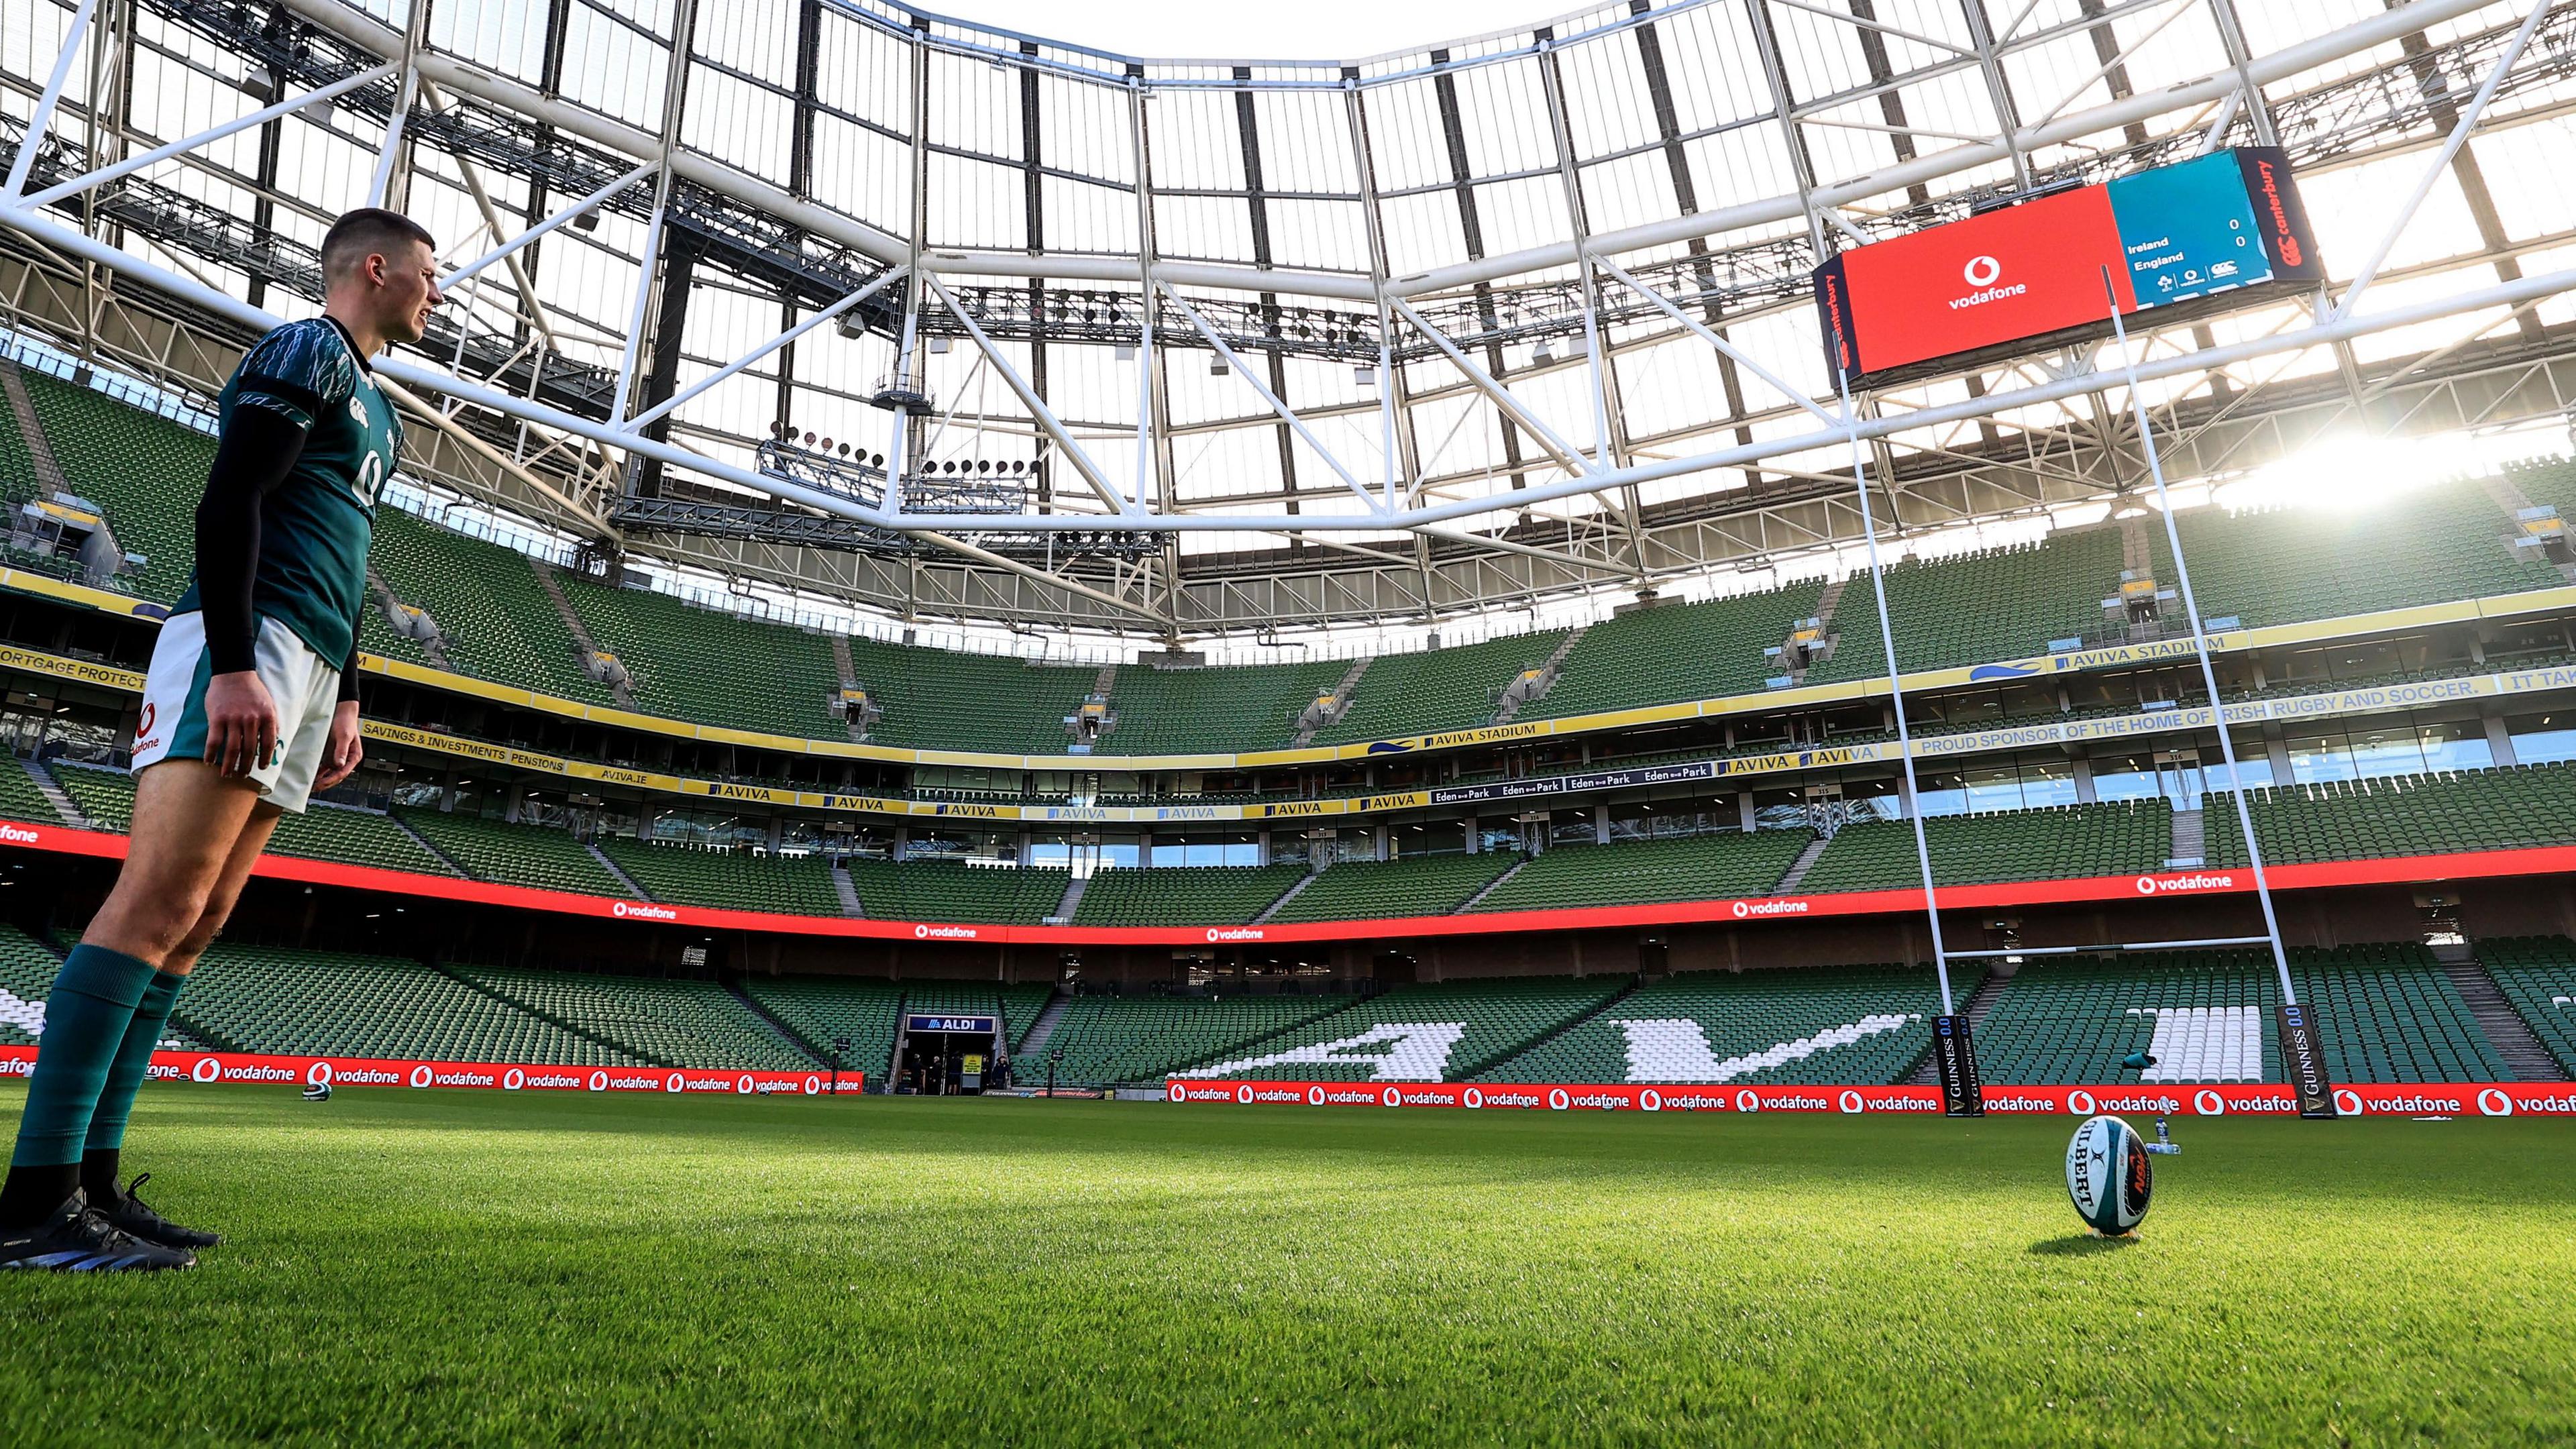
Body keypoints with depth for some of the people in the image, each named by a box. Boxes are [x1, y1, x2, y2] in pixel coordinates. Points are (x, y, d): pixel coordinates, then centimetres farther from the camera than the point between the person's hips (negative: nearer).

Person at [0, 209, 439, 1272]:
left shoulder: (371, 403, 28)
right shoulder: (303, 352, 0)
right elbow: (228, 503, -13)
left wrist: (344, 699, 21)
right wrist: (234, 663, -22)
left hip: (299, 675, 9)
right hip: (242, 647, -9)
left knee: (194, 925, 4)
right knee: (157, 906, -15)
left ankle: (91, 1186, 7)